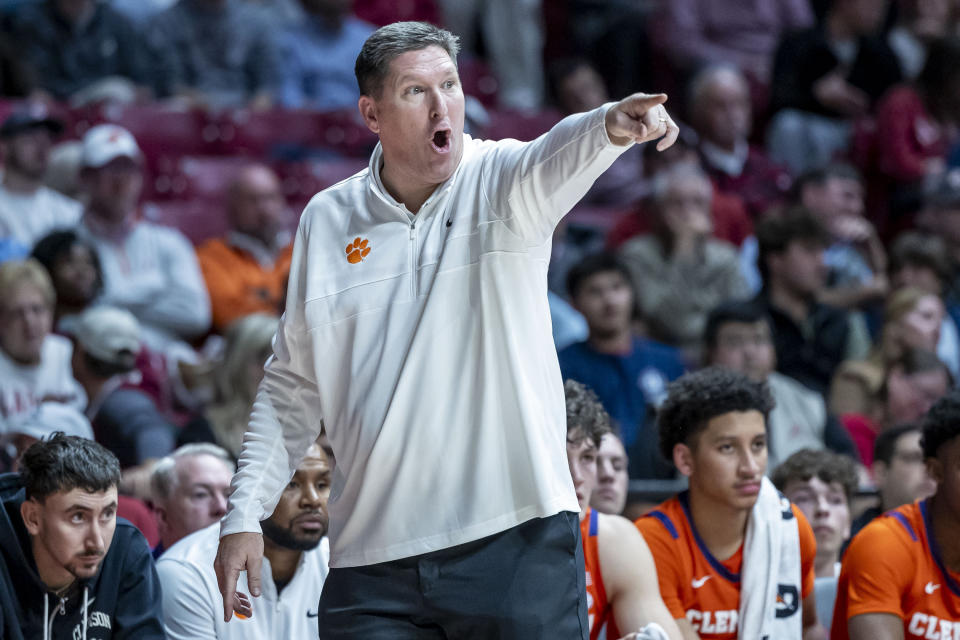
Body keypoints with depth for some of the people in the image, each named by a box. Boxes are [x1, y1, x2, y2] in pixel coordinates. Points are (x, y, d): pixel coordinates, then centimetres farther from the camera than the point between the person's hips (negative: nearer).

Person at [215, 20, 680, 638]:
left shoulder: (502, 181, 0)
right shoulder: (326, 220, 9)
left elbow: (555, 162, -25)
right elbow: (293, 387, 17)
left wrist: (612, 125, -48)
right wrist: (245, 515, 11)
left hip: (517, 541, -2)